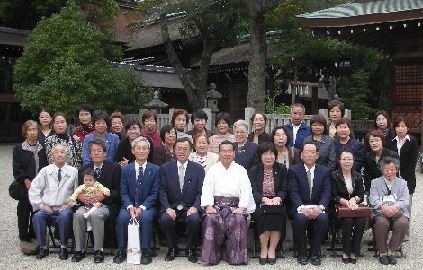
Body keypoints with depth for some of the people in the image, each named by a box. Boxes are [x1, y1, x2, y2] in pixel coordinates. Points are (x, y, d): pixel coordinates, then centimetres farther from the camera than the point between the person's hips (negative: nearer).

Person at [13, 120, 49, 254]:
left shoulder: (42, 148, 8)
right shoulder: (18, 148, 2)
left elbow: (46, 166, 8)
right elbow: (17, 168, -3)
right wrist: (26, 181, -13)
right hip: (25, 186, -2)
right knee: (24, 212, 2)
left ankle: (33, 236, 18)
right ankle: (24, 238, 12)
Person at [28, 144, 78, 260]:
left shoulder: (73, 171, 9)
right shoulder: (45, 171, 11)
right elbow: (33, 189, 7)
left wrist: (69, 204, -5)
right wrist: (41, 204, -4)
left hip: (64, 207, -1)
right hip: (47, 207, 2)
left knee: (64, 216, -35)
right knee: (37, 216, -30)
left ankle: (63, 248, -19)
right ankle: (43, 247, -13)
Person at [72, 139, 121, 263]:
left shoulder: (114, 168, 2)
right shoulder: (84, 169, 14)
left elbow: (118, 191, -2)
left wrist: (103, 195, -17)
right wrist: (80, 196, -11)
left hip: (106, 205, -3)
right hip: (87, 204, 4)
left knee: (96, 215, -34)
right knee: (78, 215, -27)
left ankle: (98, 250, -19)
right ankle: (79, 250, -12)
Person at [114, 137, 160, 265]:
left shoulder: (155, 170, 3)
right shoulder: (125, 170, 7)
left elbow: (154, 193, -3)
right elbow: (124, 193, 2)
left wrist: (142, 207, -17)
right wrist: (130, 207, -17)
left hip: (147, 206, -1)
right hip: (129, 205, 2)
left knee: (146, 217, -32)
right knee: (122, 217, -28)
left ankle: (145, 251, -19)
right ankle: (121, 250, -12)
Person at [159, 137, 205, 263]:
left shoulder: (198, 169, 5)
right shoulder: (165, 168, 6)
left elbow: (201, 192, 1)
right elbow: (162, 191, 1)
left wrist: (195, 207, -16)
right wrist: (168, 208, -14)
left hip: (190, 208, 0)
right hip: (171, 207, 1)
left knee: (194, 219, -31)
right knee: (164, 219, -29)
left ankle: (191, 249, -3)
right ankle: (172, 248, -1)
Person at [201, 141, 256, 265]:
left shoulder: (241, 170, 14)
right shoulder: (212, 170, 15)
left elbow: (245, 190, 4)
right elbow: (207, 189, 5)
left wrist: (242, 207, -11)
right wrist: (208, 206, -12)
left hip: (234, 206, 0)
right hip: (216, 205, 0)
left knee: (238, 220, -30)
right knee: (211, 219, -30)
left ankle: (236, 256, -18)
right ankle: (211, 256, -19)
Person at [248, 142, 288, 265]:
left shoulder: (282, 169, 9)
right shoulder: (253, 171, 5)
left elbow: (284, 190, 3)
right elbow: (253, 191, -6)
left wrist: (278, 198, -20)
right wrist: (264, 199, -26)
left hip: (277, 204, 1)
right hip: (259, 204, -1)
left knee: (278, 215, -30)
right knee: (263, 214, -32)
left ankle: (272, 249, -18)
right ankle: (263, 249, -18)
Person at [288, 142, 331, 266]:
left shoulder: (324, 171, 10)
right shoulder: (294, 170, 3)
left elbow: (326, 192, 1)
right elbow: (293, 192, -7)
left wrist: (320, 207, -19)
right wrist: (302, 207, -24)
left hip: (317, 208, 2)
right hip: (300, 208, -2)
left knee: (323, 218, -30)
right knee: (300, 218, -33)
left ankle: (315, 253, -11)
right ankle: (301, 254, -12)